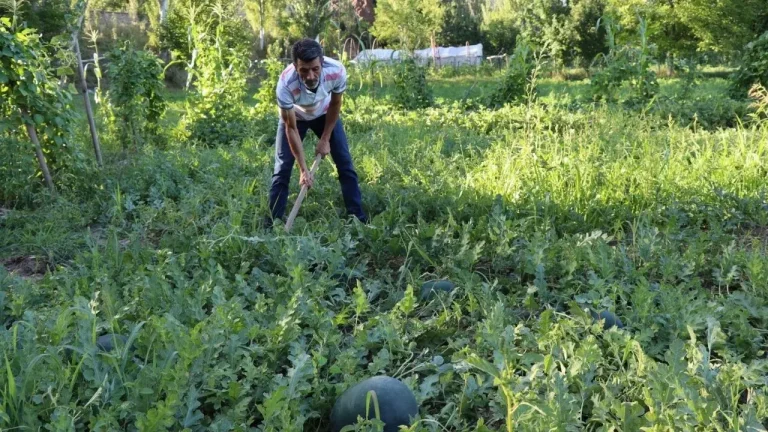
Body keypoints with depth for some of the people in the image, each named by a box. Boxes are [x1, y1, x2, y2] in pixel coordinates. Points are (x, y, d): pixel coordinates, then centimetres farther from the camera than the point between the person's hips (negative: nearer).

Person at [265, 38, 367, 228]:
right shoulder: (285, 84, -41)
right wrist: (303, 168, -29)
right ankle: (272, 224, 3)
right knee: (282, 169, -8)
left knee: (345, 164, -2)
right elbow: (291, 128, -29)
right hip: (294, 117, -2)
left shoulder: (337, 71, -37)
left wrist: (325, 139, -10)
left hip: (324, 114, 2)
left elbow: (335, 105, -14)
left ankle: (358, 219, 8)